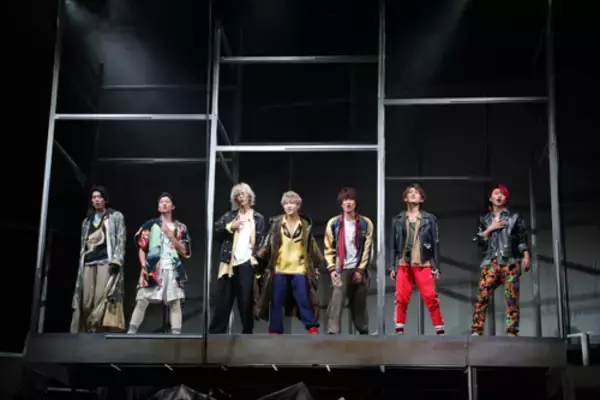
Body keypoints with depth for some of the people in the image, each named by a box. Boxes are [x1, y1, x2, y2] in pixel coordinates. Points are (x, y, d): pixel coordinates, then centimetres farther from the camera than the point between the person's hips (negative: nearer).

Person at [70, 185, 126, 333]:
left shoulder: (116, 216, 11)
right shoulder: (86, 221, 25)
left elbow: (121, 240, 0)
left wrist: (116, 260, -14)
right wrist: (81, 266, 13)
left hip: (106, 261, -5)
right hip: (88, 263, 5)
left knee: (102, 297, -18)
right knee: (87, 300, -6)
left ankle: (101, 330, -22)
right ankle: (88, 332, -7)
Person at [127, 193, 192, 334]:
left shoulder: (180, 228, 13)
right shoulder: (150, 225, 11)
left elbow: (184, 252, 5)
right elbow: (141, 247, 7)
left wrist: (170, 235, -3)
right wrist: (143, 266, -6)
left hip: (173, 270, 1)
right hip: (153, 269, -1)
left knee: (175, 303, -5)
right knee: (142, 301, -7)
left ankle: (176, 334, -5)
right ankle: (131, 332, -3)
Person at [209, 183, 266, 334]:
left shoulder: (258, 218, 8)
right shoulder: (229, 215, 13)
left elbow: (261, 242, 6)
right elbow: (215, 231, 5)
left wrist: (256, 259, -5)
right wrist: (230, 227, -8)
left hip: (247, 264, -1)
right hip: (230, 263, 1)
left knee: (246, 302, 1)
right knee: (223, 301, 1)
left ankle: (247, 334, 7)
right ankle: (215, 334, 2)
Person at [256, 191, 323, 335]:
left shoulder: (306, 225, 4)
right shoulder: (276, 222, 2)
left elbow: (312, 246, 11)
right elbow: (268, 243, 2)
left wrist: (318, 264, 10)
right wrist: (258, 257, -8)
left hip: (300, 270, -1)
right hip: (279, 269, 1)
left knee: (304, 301, -2)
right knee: (276, 302, 3)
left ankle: (313, 330, 3)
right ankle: (274, 332, 9)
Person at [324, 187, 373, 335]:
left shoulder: (365, 223, 3)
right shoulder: (333, 223, 4)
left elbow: (368, 249, 0)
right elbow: (329, 248, 5)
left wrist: (360, 270, -6)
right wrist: (332, 269, -5)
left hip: (359, 270, 1)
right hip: (341, 270, -1)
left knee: (359, 305, 10)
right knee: (336, 303, -13)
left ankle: (364, 332, 22)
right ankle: (332, 333, -16)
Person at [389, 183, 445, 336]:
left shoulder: (429, 219, 7)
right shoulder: (398, 219, 11)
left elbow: (435, 243, 6)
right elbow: (393, 245, 12)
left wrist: (436, 267, 1)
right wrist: (392, 267, 6)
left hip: (423, 264, -2)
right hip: (403, 264, 2)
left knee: (431, 298, -8)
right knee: (401, 299, -2)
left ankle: (440, 331, -2)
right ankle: (399, 331, 6)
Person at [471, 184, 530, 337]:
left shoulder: (514, 217, 13)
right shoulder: (484, 220, 18)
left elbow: (523, 239, 6)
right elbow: (478, 241, 11)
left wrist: (526, 256, -7)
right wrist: (490, 229, -1)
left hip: (510, 262, -1)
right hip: (491, 262, 1)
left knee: (512, 298, -7)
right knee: (482, 296, -13)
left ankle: (512, 333, -8)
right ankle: (476, 331, -16)